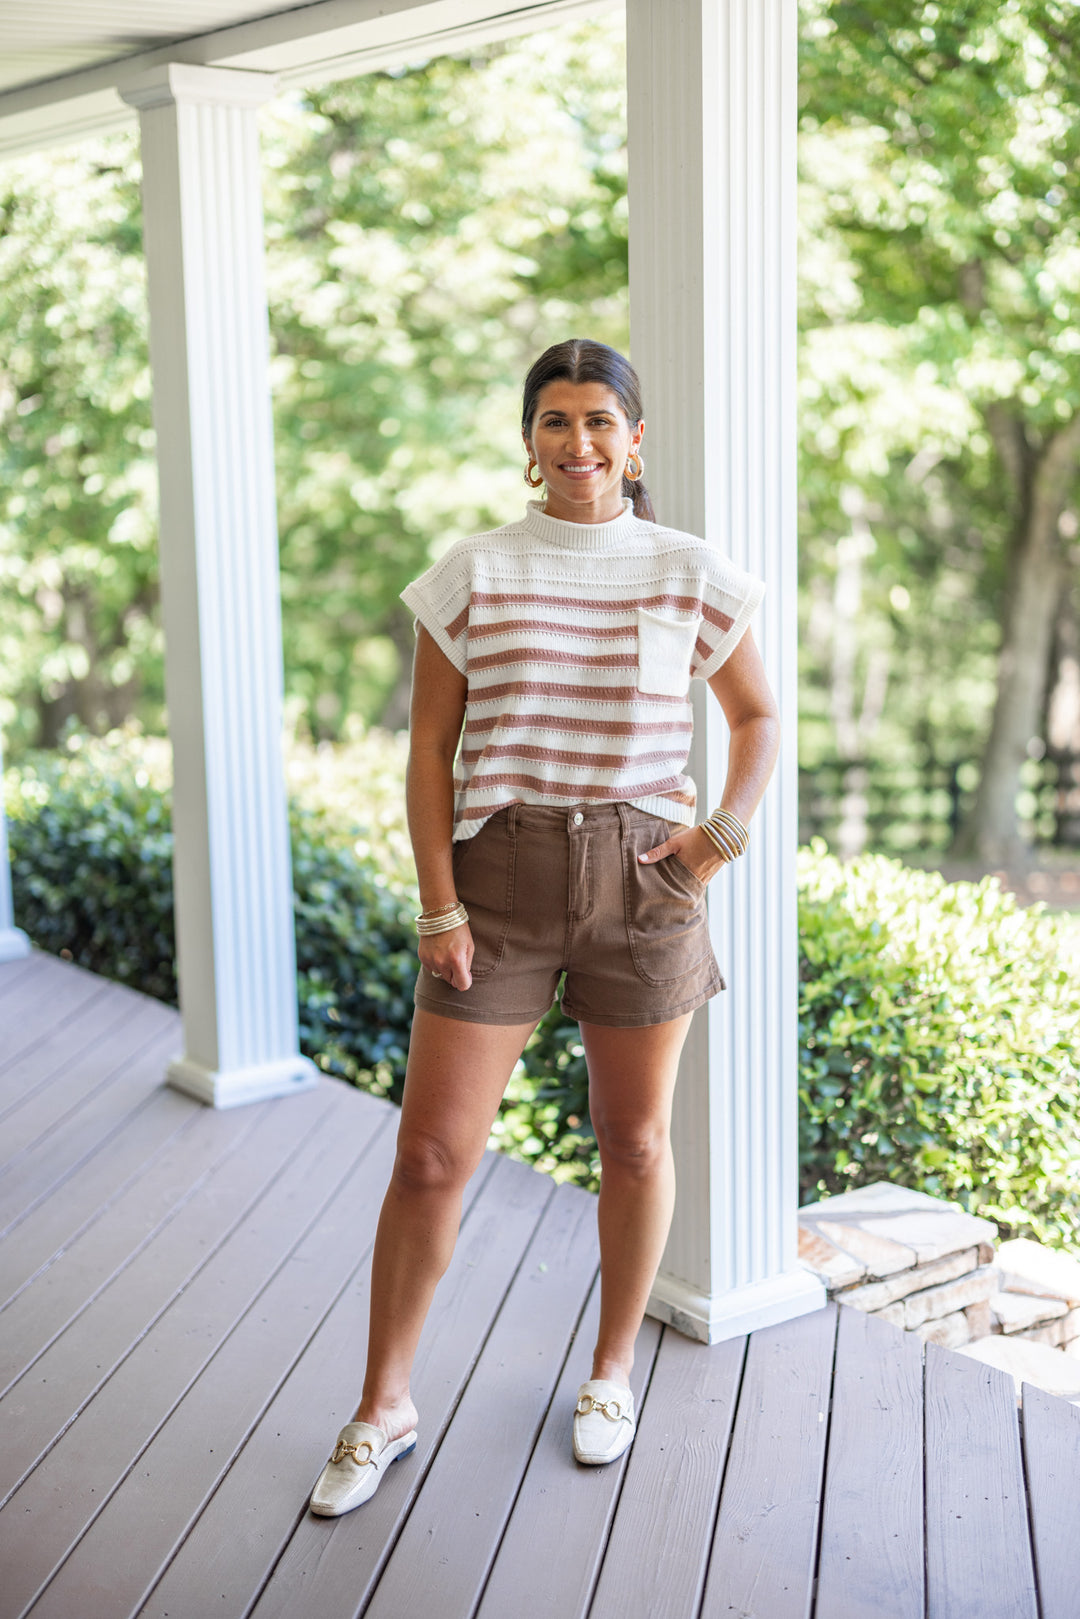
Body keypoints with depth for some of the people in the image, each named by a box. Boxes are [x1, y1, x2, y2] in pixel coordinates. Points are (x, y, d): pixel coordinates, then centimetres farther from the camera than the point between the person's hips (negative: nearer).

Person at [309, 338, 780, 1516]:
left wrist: (725, 836, -1)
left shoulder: (692, 577, 2)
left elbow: (758, 719, 14)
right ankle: (382, 1409, 17)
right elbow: (429, 750, 0)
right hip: (501, 874, 0)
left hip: (643, 875, 1)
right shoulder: (472, 574, 0)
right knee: (431, 1154, 0)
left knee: (636, 1142, 10)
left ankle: (610, 1374, 33)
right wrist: (438, 907, -6)